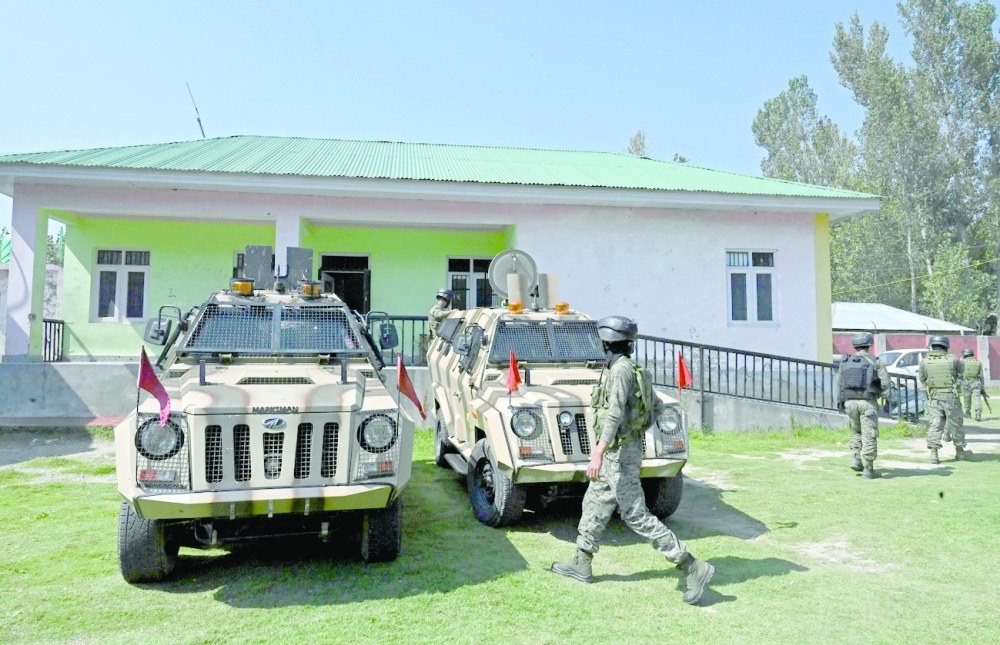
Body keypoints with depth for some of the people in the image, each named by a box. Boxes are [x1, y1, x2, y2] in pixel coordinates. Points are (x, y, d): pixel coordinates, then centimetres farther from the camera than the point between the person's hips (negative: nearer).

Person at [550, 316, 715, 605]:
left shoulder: (620, 369, -18)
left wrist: (598, 453, -32)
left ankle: (693, 568, -4)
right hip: (620, 451, 10)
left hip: (619, 453, -10)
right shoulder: (635, 371, 11)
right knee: (594, 505, 18)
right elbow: (656, 408, 18)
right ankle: (581, 565, 30)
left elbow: (615, 414, -28)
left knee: (636, 516, -7)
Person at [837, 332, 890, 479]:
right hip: (867, 402, -3)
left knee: (856, 431, 23)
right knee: (869, 435, 2)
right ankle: (869, 470, 4)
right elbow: (886, 384, -6)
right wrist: (879, 393, 12)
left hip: (849, 401, 3)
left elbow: (839, 381, 8)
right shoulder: (876, 362, -3)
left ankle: (856, 459, 10)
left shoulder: (845, 361, 5)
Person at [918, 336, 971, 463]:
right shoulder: (953, 360, -8)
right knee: (955, 425, 12)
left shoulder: (925, 362, -4)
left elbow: (922, 379, 6)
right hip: (951, 397, -1)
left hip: (934, 399, 1)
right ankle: (960, 452, 27)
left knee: (934, 425, 4)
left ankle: (933, 454, -3)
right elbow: (961, 373, 10)